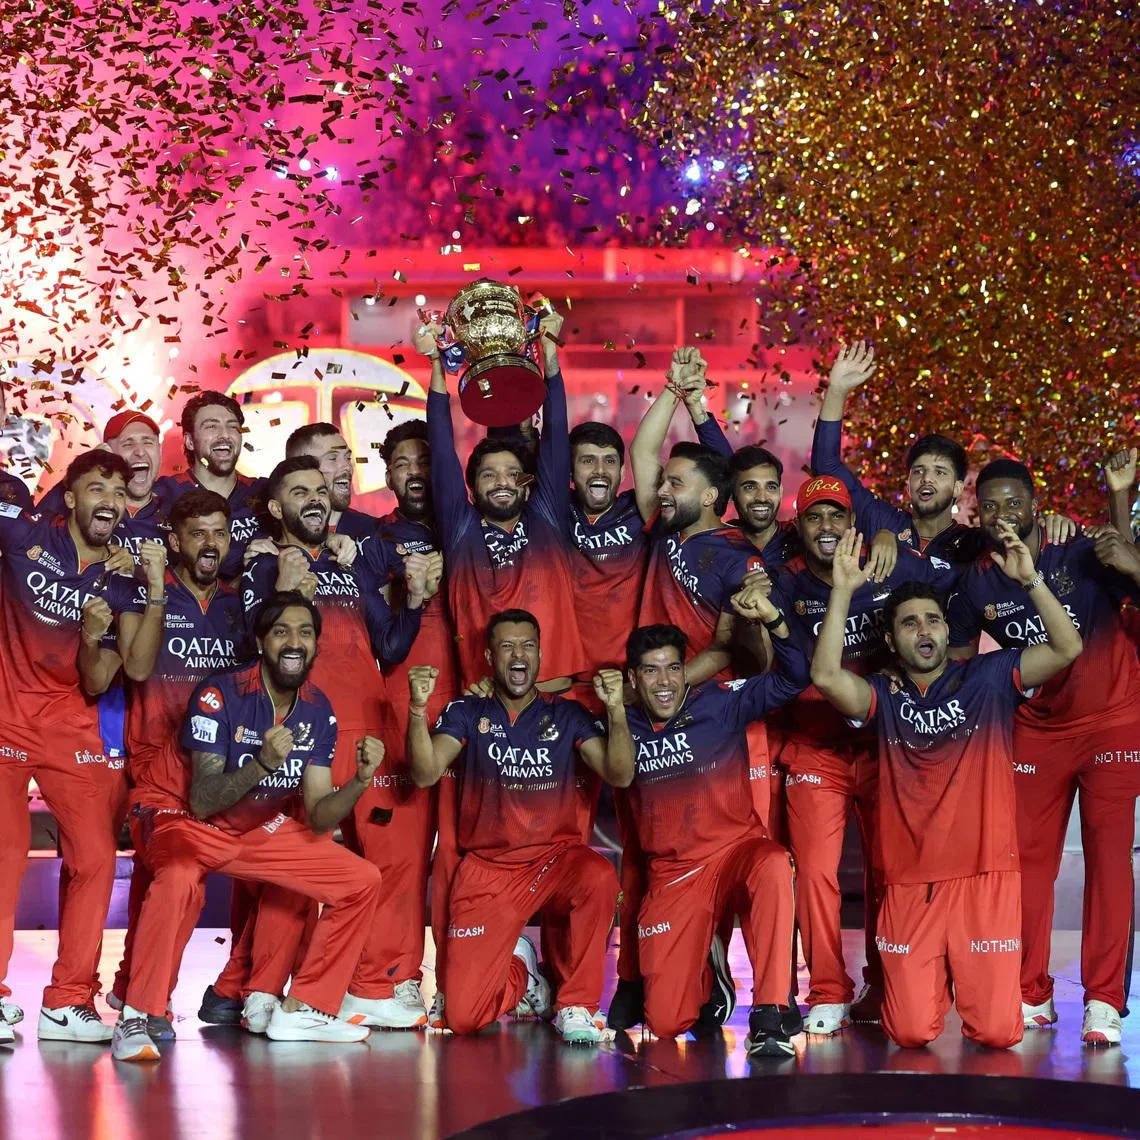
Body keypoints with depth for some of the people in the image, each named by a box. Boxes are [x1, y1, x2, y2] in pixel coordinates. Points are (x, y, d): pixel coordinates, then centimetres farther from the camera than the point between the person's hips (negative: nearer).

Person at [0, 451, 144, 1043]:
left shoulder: (121, 583, 2)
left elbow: (96, 685, 0)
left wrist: (93, 638, -19)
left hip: (71, 727, 4)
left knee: (95, 856, -2)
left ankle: (68, 1001, 7)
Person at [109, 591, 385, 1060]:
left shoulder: (318, 711, -6)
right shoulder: (220, 695, -23)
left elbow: (317, 817, -5)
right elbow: (202, 803, -28)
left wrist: (359, 780, -24)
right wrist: (262, 763, -43)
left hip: (263, 829, 7)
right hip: (194, 827, -6)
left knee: (362, 881, -2)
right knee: (177, 879, -39)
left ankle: (301, 1010, 8)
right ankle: (134, 1021, -27)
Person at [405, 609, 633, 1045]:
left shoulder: (566, 715, 6)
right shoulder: (467, 713, 4)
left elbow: (619, 775, -6)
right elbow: (426, 773, -11)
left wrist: (616, 709, -19)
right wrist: (418, 707, -25)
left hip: (555, 857, 0)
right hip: (487, 867, 0)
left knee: (599, 877, -39)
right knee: (462, 1016, -14)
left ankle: (575, 1004, -16)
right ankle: (520, 972, 23)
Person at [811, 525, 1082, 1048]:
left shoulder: (989, 676, 6)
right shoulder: (884, 695, 7)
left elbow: (1067, 649, -6)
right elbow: (825, 676, -12)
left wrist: (1030, 579, -16)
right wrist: (842, 592, -15)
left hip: (986, 877, -1)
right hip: (909, 884, 1)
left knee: (997, 1031, -7)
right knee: (911, 1032, -5)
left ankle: (967, 980, 28)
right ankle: (934, 982, 29)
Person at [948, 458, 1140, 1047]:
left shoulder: (1084, 555, -14)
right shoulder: (977, 583, -3)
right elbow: (955, 657, 11)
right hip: (1034, 730, 4)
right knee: (1029, 860, 3)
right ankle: (1032, 997, 12)